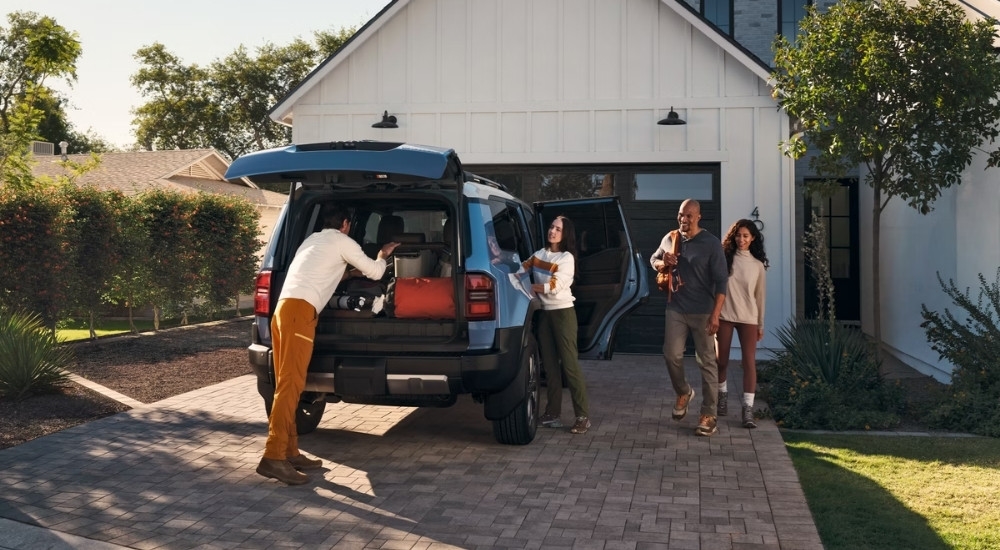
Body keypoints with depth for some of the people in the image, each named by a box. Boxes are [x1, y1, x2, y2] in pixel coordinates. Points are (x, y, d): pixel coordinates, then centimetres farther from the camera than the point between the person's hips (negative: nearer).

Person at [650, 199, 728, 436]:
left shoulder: (711, 243, -9)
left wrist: (715, 314, -19)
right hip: (676, 309, 4)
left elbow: (721, 281, -12)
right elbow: (653, 260, 22)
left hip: (702, 312, -4)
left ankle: (709, 415, 6)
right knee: (671, 354, 0)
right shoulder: (669, 239, 6)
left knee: (707, 362, 1)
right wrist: (662, 263, -5)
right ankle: (683, 393, 28)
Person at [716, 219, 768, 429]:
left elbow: (759, 296, 11)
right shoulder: (724, 257, -1)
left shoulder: (758, 265, 7)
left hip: (748, 318, 1)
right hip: (724, 315, -1)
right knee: (722, 361, 8)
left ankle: (748, 409, -8)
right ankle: (723, 394, 34)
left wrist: (761, 324, 11)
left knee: (749, 362, -8)